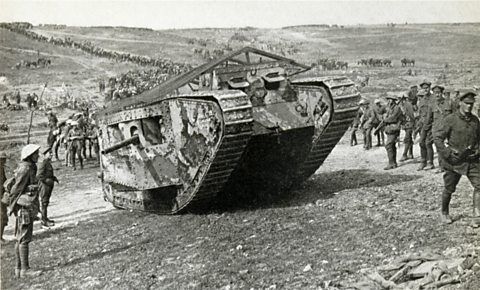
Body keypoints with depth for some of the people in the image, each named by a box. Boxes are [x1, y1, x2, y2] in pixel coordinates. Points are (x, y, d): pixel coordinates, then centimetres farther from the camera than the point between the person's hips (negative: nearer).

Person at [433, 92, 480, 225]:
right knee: (449, 189, 9)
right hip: (454, 161, -4)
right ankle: (444, 213, 28)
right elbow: (438, 138, -10)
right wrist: (447, 154, -15)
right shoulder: (451, 119, -10)